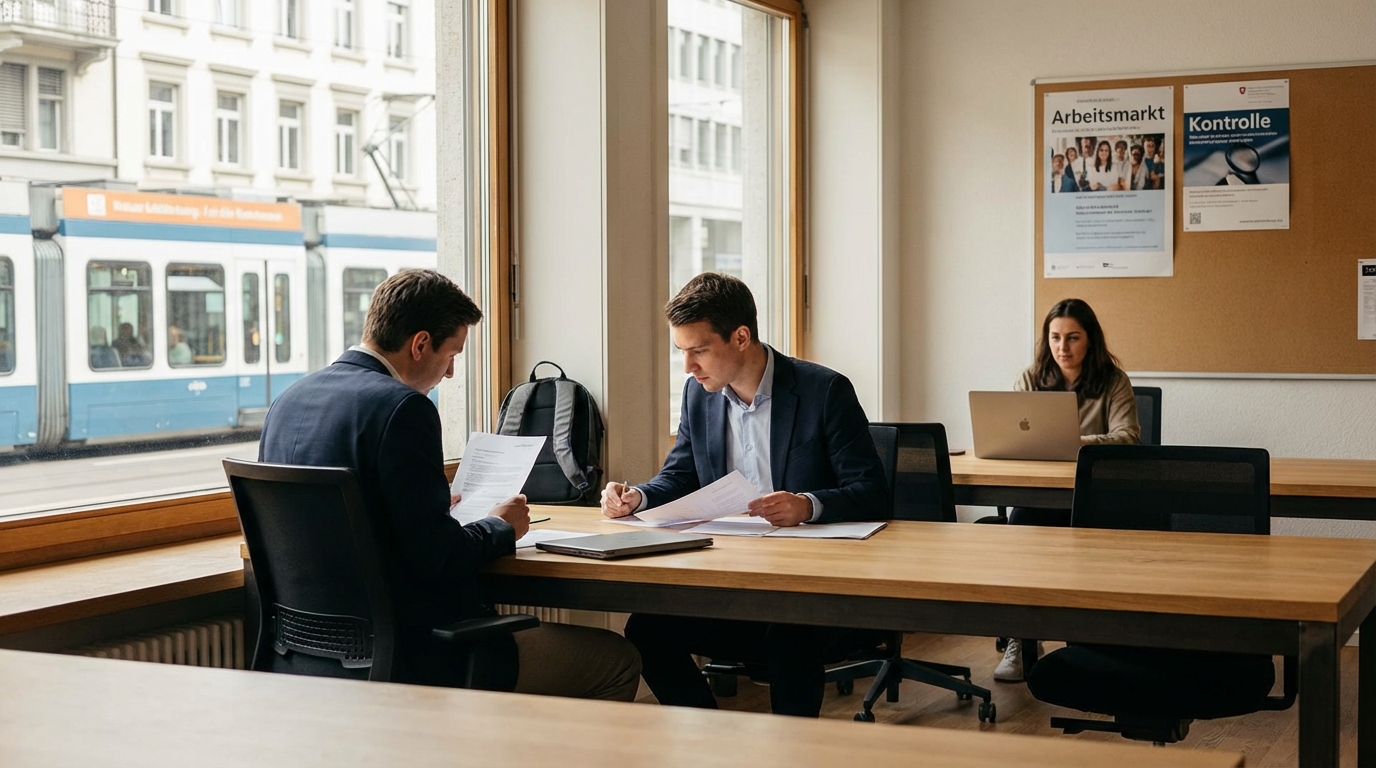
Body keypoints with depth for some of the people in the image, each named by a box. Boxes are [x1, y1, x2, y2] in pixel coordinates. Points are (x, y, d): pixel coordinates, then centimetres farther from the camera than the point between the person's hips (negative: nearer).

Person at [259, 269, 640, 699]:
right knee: (618, 661, 2)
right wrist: (502, 528, -2)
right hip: (409, 658, -10)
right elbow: (436, 558, -22)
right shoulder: (400, 407, -19)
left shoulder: (288, 401, 7)